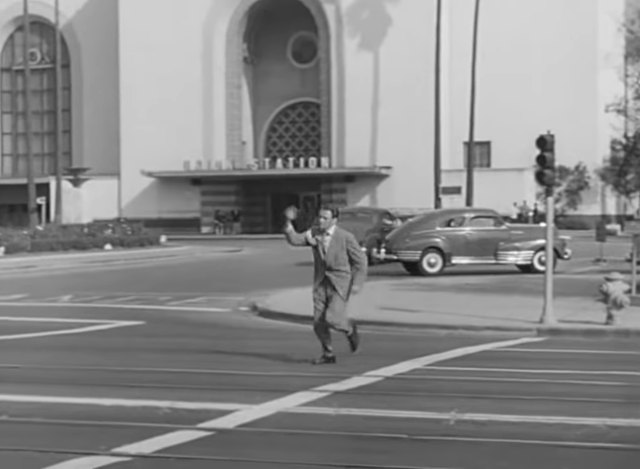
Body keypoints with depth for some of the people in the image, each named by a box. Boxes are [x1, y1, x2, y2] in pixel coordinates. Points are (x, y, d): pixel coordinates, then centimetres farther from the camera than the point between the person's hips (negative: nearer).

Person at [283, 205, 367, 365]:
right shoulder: (313, 233, -1)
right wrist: (288, 221, -27)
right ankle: (328, 354, 19)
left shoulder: (345, 237, -13)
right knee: (319, 322, 0)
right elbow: (294, 239, -13)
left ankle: (349, 328, 15)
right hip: (321, 284, 4)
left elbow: (360, 260, -7)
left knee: (332, 319, -17)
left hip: (341, 284, -4)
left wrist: (358, 283, -16)